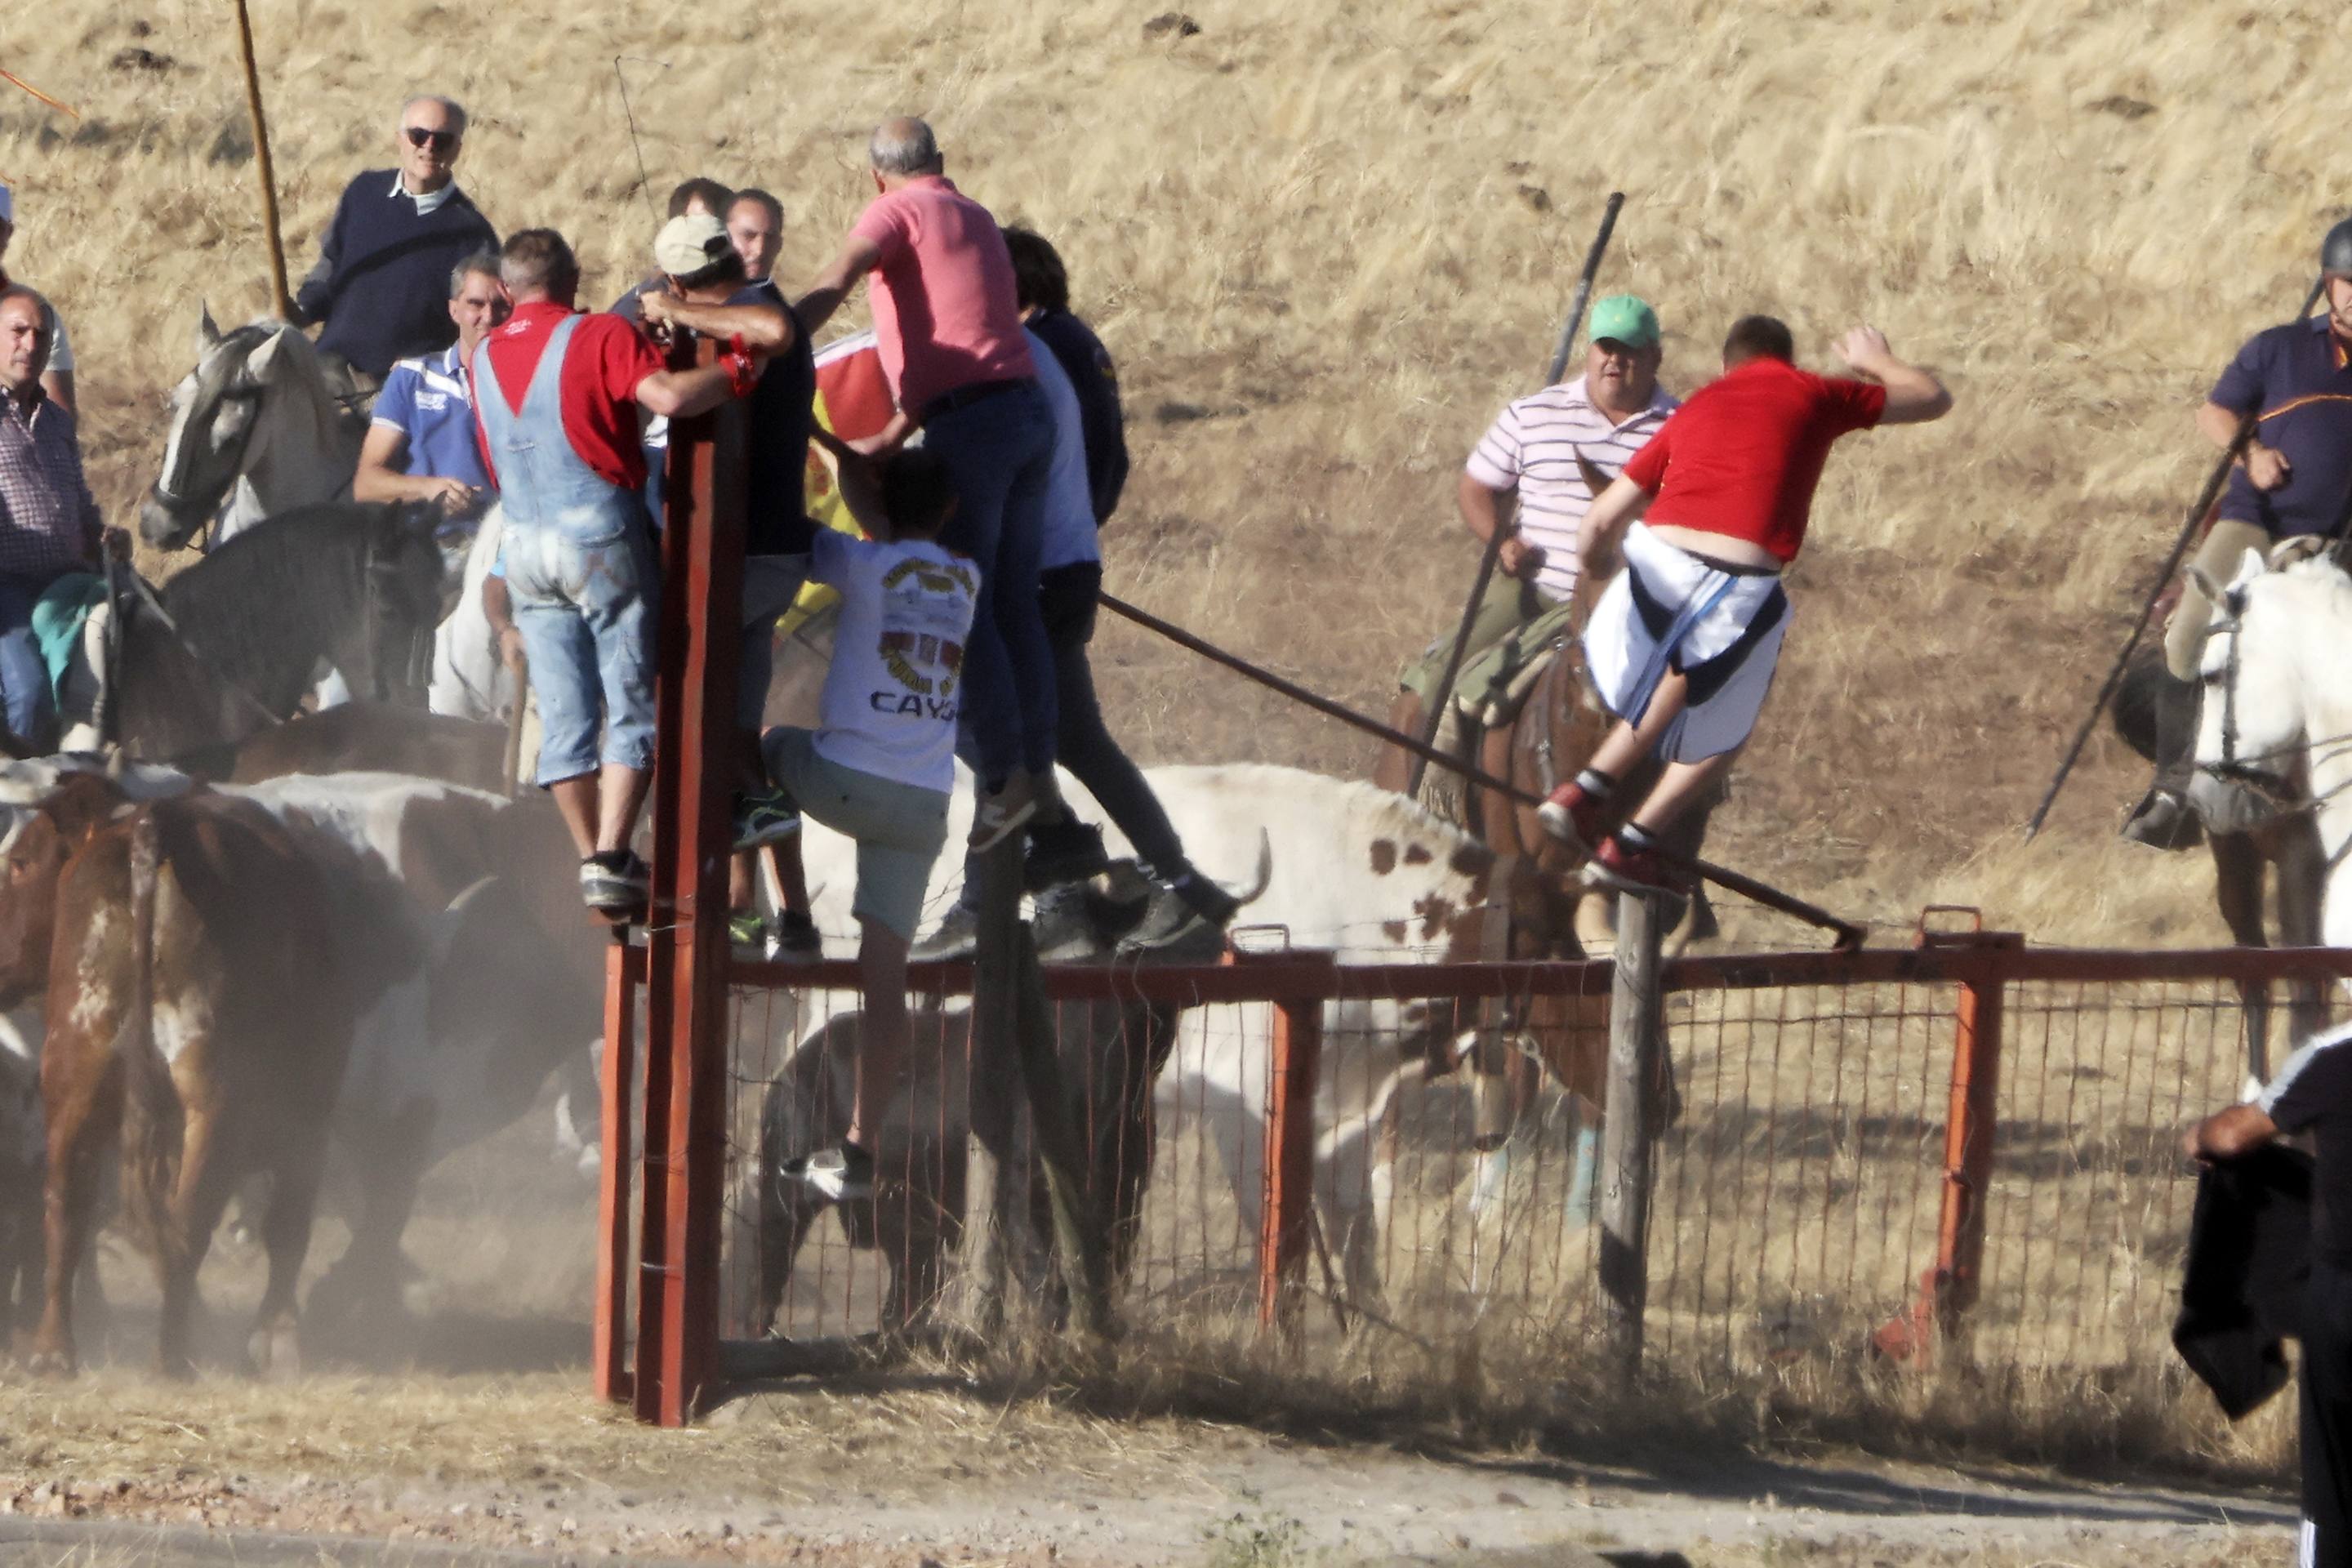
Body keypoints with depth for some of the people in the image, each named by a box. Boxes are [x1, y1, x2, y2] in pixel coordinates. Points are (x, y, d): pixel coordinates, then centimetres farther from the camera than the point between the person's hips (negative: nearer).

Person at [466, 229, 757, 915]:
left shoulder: (484, 357, 13)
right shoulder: (600, 336, -7)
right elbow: (669, 396, -21)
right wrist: (738, 370, -7)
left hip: (523, 544, 5)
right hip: (601, 533, -5)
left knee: (564, 717, 7)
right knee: (632, 708, -3)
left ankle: (590, 861, 6)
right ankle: (611, 857, -14)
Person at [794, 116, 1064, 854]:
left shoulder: (898, 212, -1)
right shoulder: (977, 219, 24)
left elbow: (829, 288, -18)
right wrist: (893, 437, 29)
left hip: (971, 424, -8)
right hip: (1027, 409, 8)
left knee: (964, 607, -6)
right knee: (1015, 604, 11)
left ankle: (1003, 776, -10)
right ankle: (1038, 773, 12)